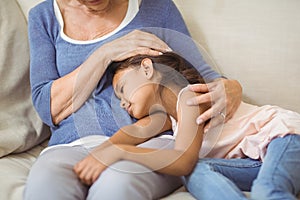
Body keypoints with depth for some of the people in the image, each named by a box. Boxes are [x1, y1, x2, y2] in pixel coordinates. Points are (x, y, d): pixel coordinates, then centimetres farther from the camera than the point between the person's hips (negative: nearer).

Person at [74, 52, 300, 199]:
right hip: (255, 159, 7)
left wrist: (118, 151, -29)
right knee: (198, 174, -23)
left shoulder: (190, 96, -13)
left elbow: (183, 161, -25)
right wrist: (100, 152, -16)